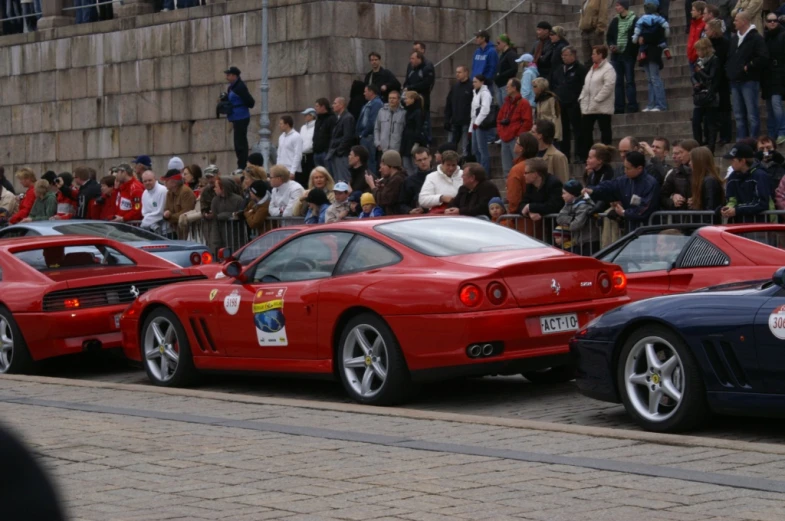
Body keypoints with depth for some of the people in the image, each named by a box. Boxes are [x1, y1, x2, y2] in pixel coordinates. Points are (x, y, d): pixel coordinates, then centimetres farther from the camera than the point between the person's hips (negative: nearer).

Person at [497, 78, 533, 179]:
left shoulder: (523, 103, -6)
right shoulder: (507, 103, 18)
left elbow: (527, 122, -13)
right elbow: (499, 119, 25)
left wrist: (518, 135, -14)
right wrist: (500, 131, 10)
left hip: (516, 140, -8)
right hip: (505, 139, 8)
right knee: (506, 170, 10)